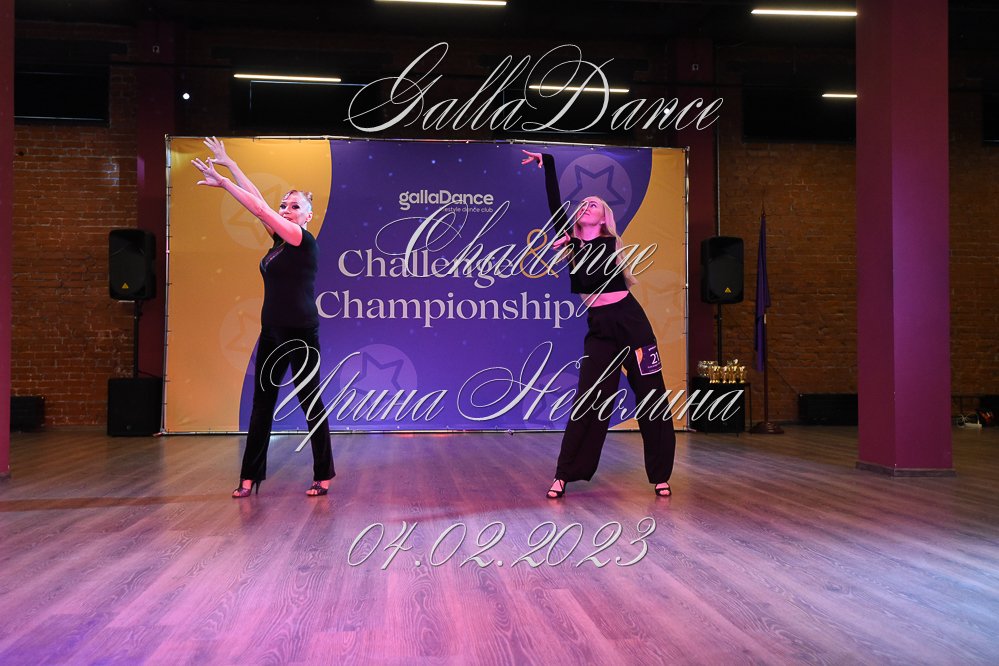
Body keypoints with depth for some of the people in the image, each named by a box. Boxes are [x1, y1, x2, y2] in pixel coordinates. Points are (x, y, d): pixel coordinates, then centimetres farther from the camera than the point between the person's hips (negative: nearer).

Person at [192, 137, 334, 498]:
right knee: (261, 403, 7)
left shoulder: (306, 242, -9)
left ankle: (323, 477, 10)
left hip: (300, 335, -8)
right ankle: (250, 476, 13)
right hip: (272, 333, 8)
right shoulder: (279, 241, 11)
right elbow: (258, 203, 12)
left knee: (310, 403, 0)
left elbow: (260, 209, -13)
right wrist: (227, 163, 14)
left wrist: (223, 182, -10)